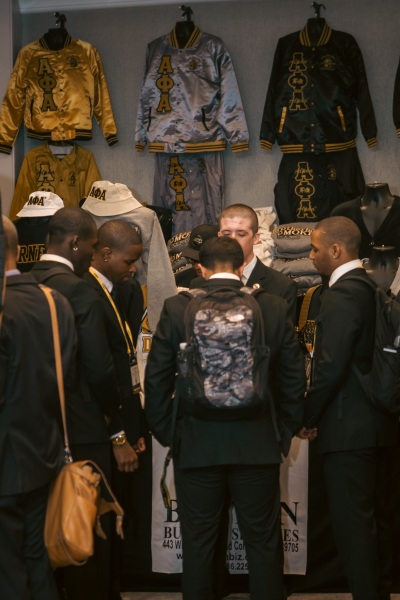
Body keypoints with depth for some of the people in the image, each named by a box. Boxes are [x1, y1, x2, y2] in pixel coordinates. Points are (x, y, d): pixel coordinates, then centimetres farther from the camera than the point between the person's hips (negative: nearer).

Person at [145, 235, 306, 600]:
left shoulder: (177, 308, -6)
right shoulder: (274, 308, -4)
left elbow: (156, 378, -4)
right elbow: (294, 379, 0)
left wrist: (166, 433, 8)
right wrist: (285, 432, 12)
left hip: (195, 443, 0)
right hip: (259, 445, 1)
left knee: (198, 543, 11)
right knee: (264, 542, 12)